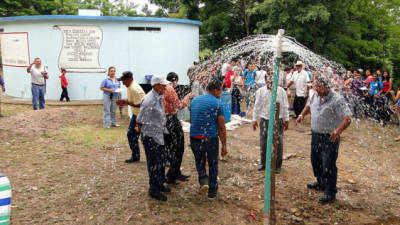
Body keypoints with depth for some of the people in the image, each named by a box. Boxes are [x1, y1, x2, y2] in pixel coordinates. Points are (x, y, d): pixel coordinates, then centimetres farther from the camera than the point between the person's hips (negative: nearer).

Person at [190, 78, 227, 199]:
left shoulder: (194, 100, 8)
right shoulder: (217, 103, -7)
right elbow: (221, 127, -7)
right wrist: (224, 145, -1)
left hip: (195, 139, 3)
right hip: (211, 139, -3)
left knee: (199, 162, 21)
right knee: (213, 164, 16)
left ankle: (203, 181, -2)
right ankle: (212, 190, 26)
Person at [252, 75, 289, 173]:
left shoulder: (281, 91, -1)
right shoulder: (260, 91, 0)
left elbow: (285, 106, 5)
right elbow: (257, 106, 6)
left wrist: (286, 120, 6)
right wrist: (254, 119, 6)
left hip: (278, 121, -1)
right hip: (265, 120, 1)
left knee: (278, 144, 4)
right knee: (263, 143, 10)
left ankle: (277, 165, 19)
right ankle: (264, 163, 28)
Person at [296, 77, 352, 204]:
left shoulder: (337, 100, -20)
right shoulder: (315, 96, 3)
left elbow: (347, 118, -27)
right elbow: (309, 106, 23)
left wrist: (338, 131, -41)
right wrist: (302, 114, 5)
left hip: (330, 138, -8)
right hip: (315, 135, 8)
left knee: (328, 165, -3)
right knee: (315, 161, 21)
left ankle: (330, 193, 12)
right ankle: (321, 183, 42)